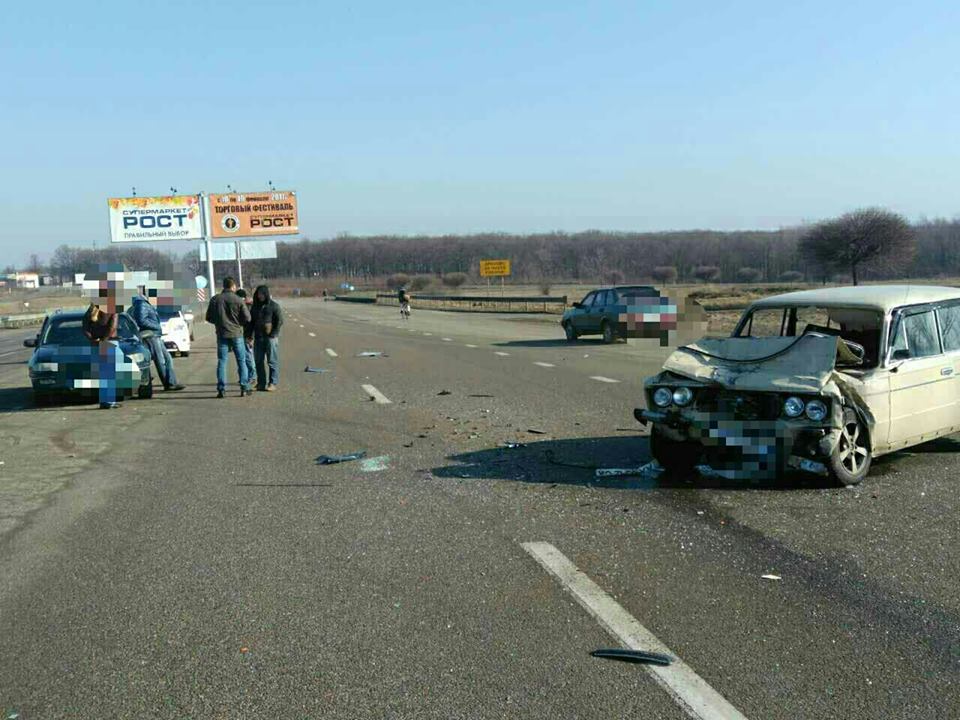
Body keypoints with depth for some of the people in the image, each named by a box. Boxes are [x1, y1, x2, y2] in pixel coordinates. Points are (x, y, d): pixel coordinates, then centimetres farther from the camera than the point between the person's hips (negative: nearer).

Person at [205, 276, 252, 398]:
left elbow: (209, 318, 6)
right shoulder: (238, 300, -8)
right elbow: (247, 318, -8)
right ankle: (244, 388, 6)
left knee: (221, 362, 5)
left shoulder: (215, 299, 0)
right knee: (241, 361, 7)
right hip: (236, 334, -2)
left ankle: (221, 389, 0)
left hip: (221, 334, 2)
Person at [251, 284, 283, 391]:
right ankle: (261, 383, 14)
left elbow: (280, 320, -5)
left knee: (272, 361, -3)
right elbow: (252, 321, 17)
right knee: (259, 361, 7)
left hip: (271, 338, -5)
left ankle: (273, 383, 0)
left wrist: (274, 334, -10)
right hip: (258, 338, 5)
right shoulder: (255, 306, 13)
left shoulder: (273, 305, -3)